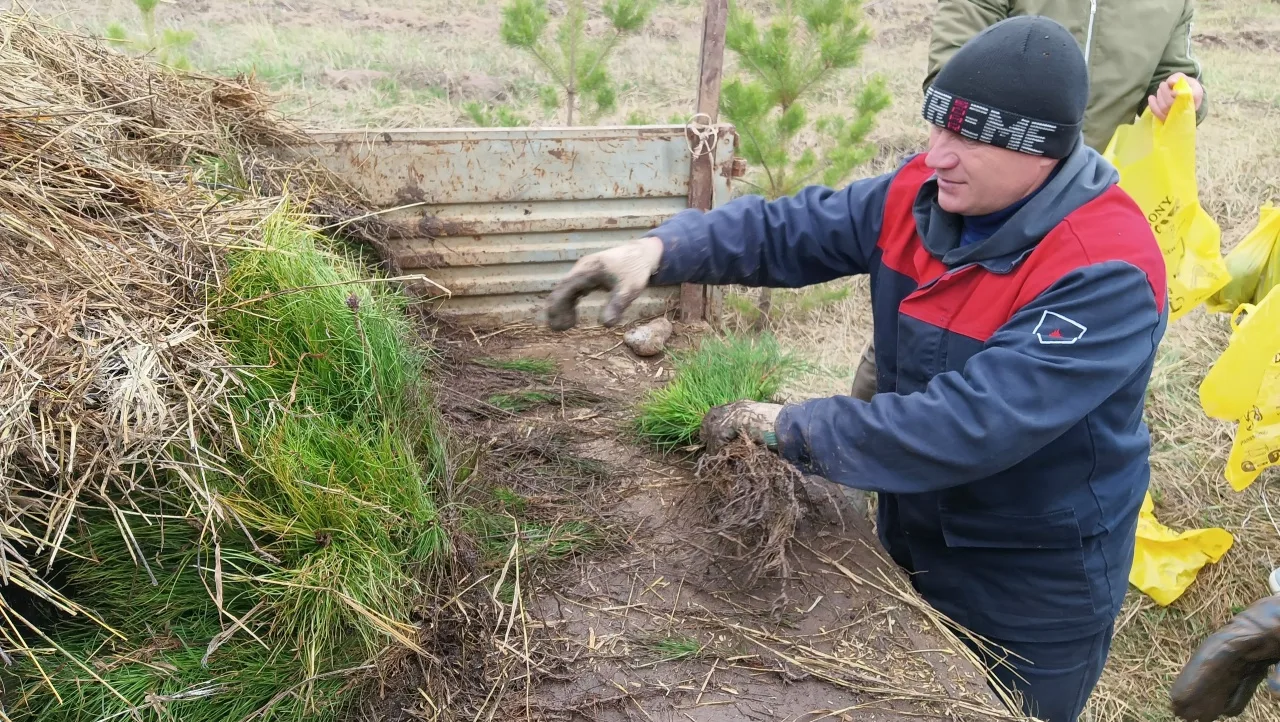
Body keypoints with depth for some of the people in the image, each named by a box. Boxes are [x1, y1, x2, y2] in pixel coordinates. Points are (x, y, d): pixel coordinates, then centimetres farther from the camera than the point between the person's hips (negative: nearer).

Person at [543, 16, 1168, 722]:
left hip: (1035, 595, -6)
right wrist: (661, 250, -28)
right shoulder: (920, 195, -9)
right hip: (911, 546, 6)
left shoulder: (1109, 274, -30)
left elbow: (970, 423, -38)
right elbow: (786, 229, -10)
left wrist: (788, 428, -33)